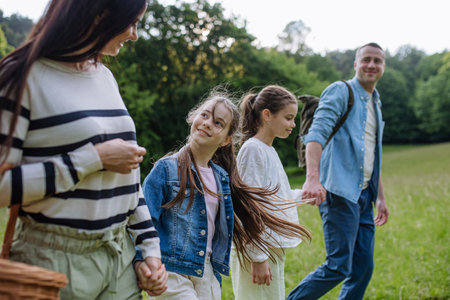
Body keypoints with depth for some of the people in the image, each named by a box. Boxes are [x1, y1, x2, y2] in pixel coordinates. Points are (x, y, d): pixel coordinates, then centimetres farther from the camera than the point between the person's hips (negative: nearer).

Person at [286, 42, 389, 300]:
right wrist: (313, 177, -33)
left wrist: (380, 197, 24)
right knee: (339, 266, -12)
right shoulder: (341, 91, -4)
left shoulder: (376, 104, 22)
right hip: (339, 192, -8)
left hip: (363, 195, 8)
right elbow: (317, 133, -19)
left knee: (363, 268, 8)